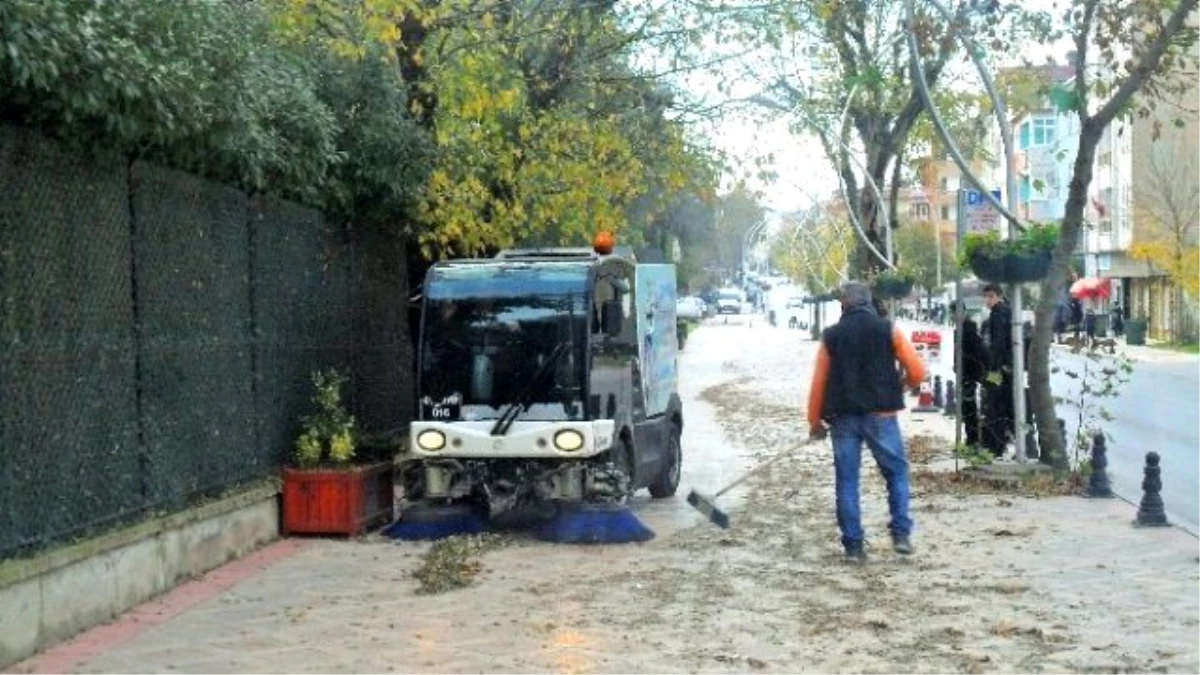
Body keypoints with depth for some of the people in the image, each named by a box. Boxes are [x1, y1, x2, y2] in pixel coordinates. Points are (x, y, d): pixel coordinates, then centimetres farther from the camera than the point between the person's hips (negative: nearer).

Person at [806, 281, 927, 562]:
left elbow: (819, 381, 3)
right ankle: (901, 534, 3)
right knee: (897, 472, 12)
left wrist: (815, 420, 12)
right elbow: (917, 372, -3)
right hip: (880, 414, -1)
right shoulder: (887, 330, 0)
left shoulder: (831, 336, 4)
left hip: (843, 416, 1)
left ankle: (853, 545, 5)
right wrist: (898, 386, 19)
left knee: (846, 481, 6)